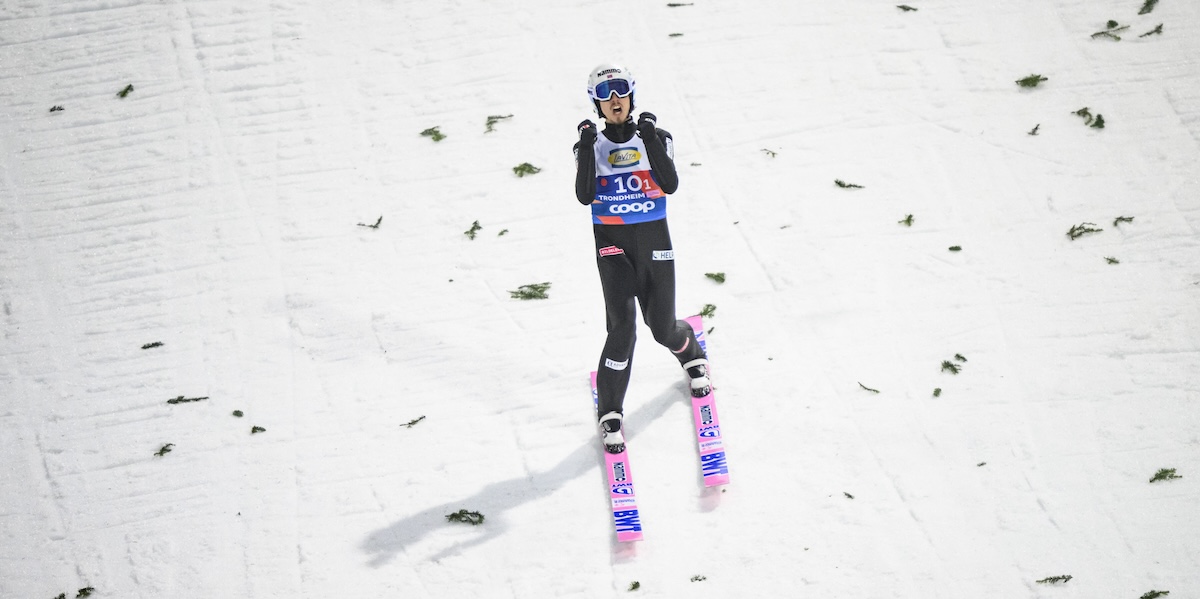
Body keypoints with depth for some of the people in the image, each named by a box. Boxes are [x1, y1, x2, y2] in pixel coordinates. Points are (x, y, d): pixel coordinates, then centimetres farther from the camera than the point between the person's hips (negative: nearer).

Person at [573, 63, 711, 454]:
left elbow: (670, 185, -15)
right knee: (623, 327, -15)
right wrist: (586, 150, -23)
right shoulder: (592, 146, 0)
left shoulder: (656, 139, 0)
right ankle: (610, 415, -2)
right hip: (612, 246, -1)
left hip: (655, 242, 1)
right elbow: (584, 196, -14)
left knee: (663, 329, 7)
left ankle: (692, 356, 46)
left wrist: (651, 142, -24)